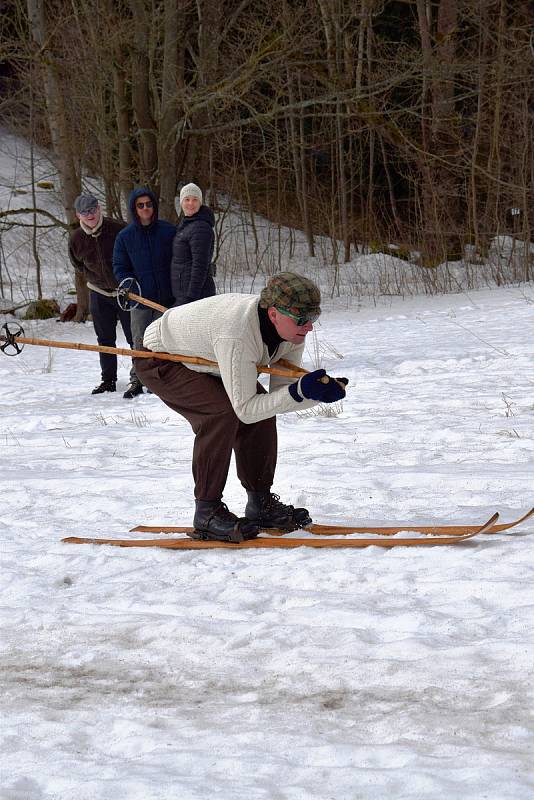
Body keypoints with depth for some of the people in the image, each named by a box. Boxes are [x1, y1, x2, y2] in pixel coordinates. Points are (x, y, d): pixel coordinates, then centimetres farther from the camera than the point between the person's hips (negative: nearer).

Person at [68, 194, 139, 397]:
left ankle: (137, 379, -2)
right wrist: (94, 278, 8)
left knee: (134, 338, -6)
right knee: (105, 340, 10)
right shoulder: (76, 238, -5)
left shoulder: (118, 229, -16)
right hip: (99, 293, 4)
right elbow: (77, 265, 15)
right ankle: (108, 380, 19)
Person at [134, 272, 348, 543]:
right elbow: (244, 409, -38)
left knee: (262, 407, -5)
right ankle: (207, 512, -18)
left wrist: (320, 391, -31)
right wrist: (300, 392, -45)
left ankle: (260, 503, 8)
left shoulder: (291, 328, -18)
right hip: (159, 361, -8)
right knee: (223, 410, -27)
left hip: (201, 356, 8)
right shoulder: (237, 336, -42)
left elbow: (282, 390, -12)